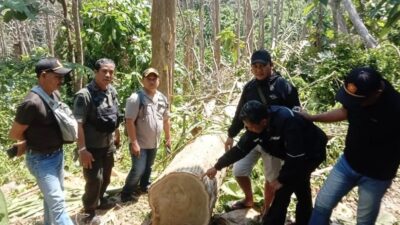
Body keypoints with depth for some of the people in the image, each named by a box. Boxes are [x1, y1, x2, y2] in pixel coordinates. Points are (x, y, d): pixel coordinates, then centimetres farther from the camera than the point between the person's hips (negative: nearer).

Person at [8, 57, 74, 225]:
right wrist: (32, 142, 3)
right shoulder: (32, 103, -26)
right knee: (57, 202, -3)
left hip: (58, 154, 8)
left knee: (52, 195, 24)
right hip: (41, 160, -8)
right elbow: (14, 134, -14)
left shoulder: (55, 94, -2)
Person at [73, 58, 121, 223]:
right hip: (92, 147, -7)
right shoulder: (84, 95, -20)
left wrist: (117, 136, 18)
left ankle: (100, 200, 44)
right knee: (94, 180, 1)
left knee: (106, 177, 20)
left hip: (108, 145, 7)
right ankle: (89, 210, 24)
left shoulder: (112, 91, 2)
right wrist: (82, 149, -25)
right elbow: (78, 124, -22)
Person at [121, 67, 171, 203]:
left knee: (148, 167, 21)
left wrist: (168, 138, 13)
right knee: (138, 169, -5)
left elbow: (166, 120, 12)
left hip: (154, 142, 6)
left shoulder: (162, 98, 4)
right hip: (140, 143, -6)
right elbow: (129, 122, -20)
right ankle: (126, 193, 14)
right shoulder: (136, 98, -17)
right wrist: (134, 142, -22)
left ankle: (144, 187, 42)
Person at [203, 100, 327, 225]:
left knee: (285, 187, -14)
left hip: (312, 152, -7)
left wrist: (281, 179, -24)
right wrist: (217, 167, -9)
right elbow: (240, 149, -10)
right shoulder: (256, 125, -18)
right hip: (294, 155, 7)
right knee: (300, 187, 22)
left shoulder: (287, 121, -40)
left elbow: (296, 158, -35)